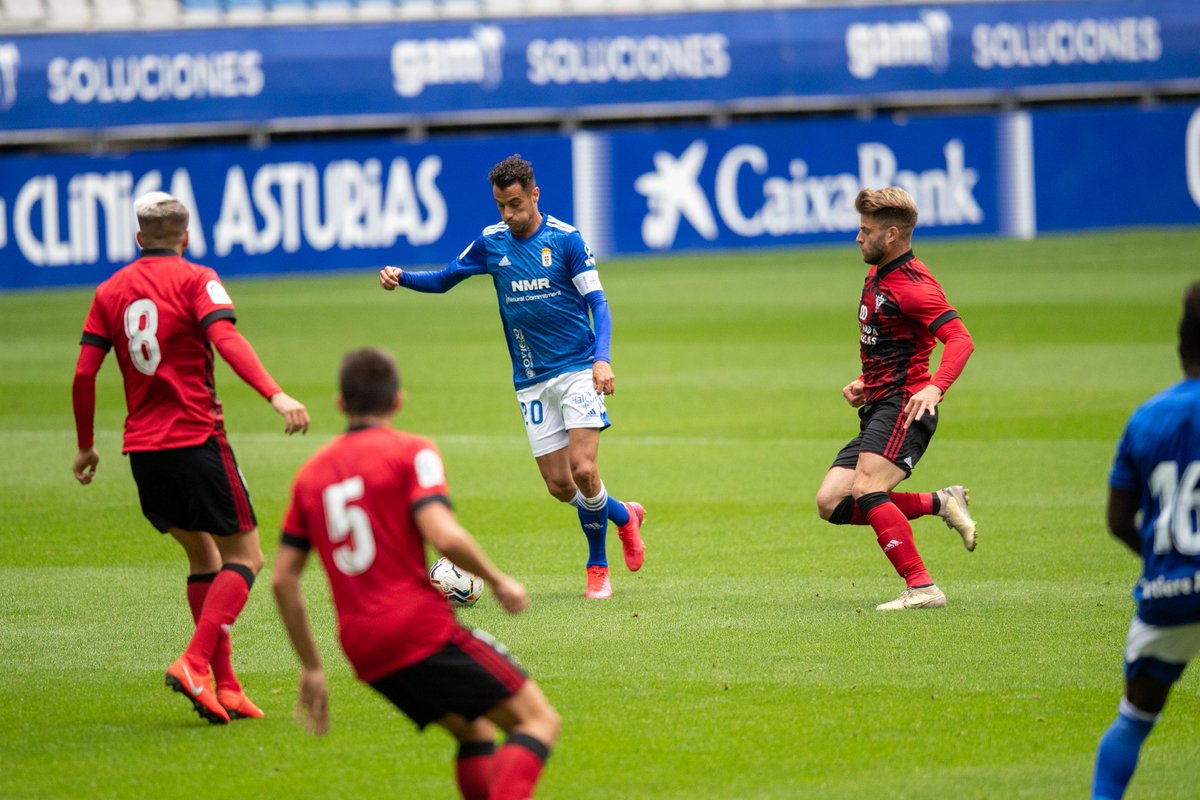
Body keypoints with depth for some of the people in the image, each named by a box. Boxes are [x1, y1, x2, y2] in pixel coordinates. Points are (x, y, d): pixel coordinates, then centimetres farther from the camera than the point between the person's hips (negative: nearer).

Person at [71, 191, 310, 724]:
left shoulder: (111, 291, 11)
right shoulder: (195, 280, -3)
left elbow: (84, 373, 7)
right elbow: (226, 339, -20)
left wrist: (86, 446, 18)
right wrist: (275, 395, -31)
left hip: (141, 449, 6)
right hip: (196, 440, -6)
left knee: (203, 556, 16)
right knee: (244, 556, 1)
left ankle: (225, 687, 9)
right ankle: (196, 663, -18)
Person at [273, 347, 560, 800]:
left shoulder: (312, 473, 15)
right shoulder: (410, 452, -2)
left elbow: (282, 578, 13)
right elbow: (444, 537, -18)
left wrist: (311, 667, 19)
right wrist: (498, 580, -1)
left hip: (364, 652, 6)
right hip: (423, 628, -6)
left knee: (475, 731, 22)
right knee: (540, 721, -4)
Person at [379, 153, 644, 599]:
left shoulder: (565, 240, -7)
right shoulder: (492, 244, 4)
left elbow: (597, 302, -7)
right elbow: (442, 281, 14)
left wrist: (602, 358, -23)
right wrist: (400, 277, -6)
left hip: (577, 368, -4)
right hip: (531, 381, 4)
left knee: (583, 469, -18)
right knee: (559, 485, 0)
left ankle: (597, 568, 3)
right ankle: (623, 516, 30)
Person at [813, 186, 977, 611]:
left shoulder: (913, 284, -14)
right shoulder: (876, 276, 18)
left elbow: (960, 339, -26)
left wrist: (934, 388, -41)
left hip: (904, 406, -10)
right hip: (877, 408, 10)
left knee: (866, 490, -26)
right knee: (832, 503, -2)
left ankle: (921, 588, -24)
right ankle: (941, 503, 7)